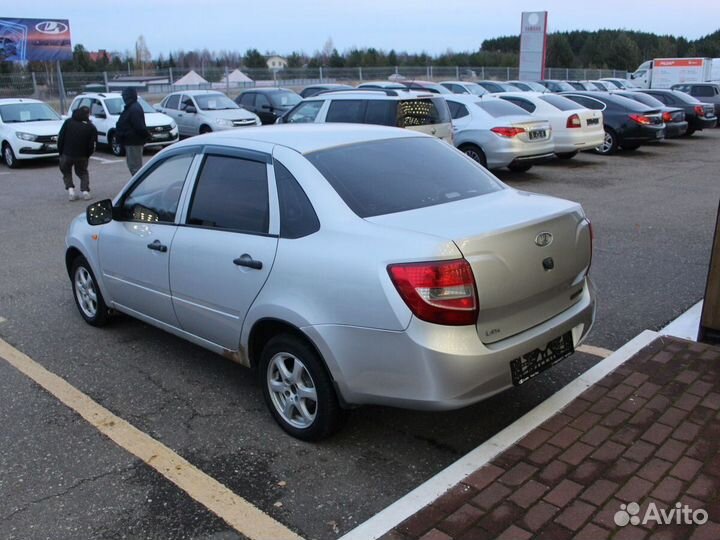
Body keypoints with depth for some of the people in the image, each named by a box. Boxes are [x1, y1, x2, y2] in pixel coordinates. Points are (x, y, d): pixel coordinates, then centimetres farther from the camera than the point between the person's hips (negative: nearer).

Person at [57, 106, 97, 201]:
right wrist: (87, 155, 10)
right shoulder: (91, 127, -2)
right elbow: (92, 145, -5)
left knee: (66, 172, 20)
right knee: (83, 172, 20)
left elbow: (60, 138, -1)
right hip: (82, 156, 0)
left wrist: (60, 152, 8)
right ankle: (85, 191, 2)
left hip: (67, 154, 0)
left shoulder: (68, 122, 0)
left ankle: (70, 189, 1)